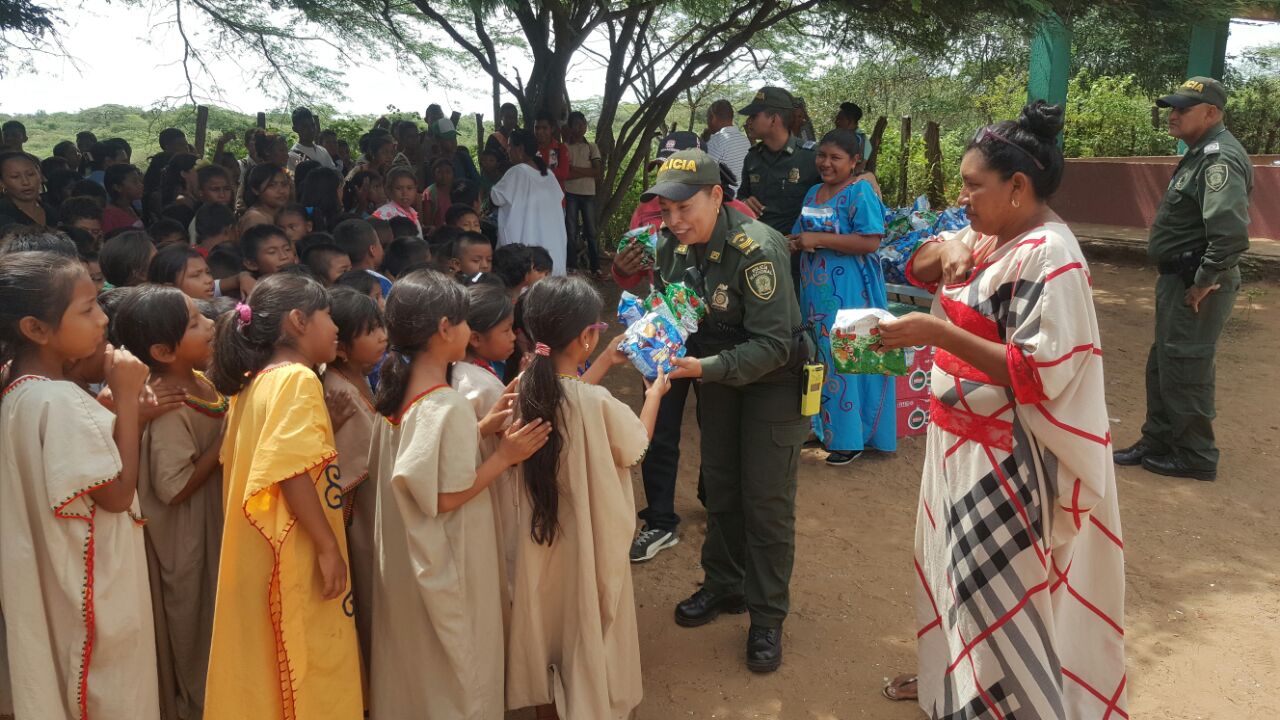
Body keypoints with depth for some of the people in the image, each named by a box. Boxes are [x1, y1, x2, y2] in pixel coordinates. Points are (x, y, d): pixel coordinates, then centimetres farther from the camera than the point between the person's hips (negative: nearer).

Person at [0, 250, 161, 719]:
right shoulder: (60, 399, -25)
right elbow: (118, 493, -21)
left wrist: (124, 404, 0)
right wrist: (127, 398, -20)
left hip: (58, 581, 9)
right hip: (93, 586, -9)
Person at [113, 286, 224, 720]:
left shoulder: (200, 382, -1)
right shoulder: (171, 409, -27)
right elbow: (173, 488, -28)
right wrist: (226, 441, -24)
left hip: (213, 524, 9)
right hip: (186, 537, -8)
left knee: (212, 613, 22)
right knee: (193, 620, 11)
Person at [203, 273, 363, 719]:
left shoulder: (255, 381, 12)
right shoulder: (297, 379, -16)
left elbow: (248, 462, 15)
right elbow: (291, 472, -23)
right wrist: (329, 546, -20)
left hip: (263, 549, 9)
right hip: (295, 554, -9)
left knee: (267, 666, 17)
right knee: (310, 668, 1)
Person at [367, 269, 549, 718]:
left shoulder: (398, 390, 0)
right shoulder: (449, 406, -26)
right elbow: (448, 497, -24)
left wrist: (481, 429, 4)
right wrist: (505, 455, -17)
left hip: (404, 555, 8)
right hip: (444, 561, -8)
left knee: (411, 658, 25)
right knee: (455, 666, 12)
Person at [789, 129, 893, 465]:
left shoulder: (860, 192, -9)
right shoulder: (813, 192, 14)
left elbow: (870, 242, -19)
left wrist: (818, 240, -19)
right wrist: (795, 242, -3)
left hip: (848, 293, -7)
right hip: (815, 290, 7)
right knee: (818, 358, 12)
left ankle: (850, 436, 8)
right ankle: (821, 425, 25)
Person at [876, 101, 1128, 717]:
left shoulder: (1048, 256, -21)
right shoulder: (988, 235, 4)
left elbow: (1040, 375, -26)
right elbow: (917, 270, 16)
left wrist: (937, 332, -29)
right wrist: (945, 250, -6)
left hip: (1003, 455, -9)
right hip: (961, 438, 9)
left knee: (998, 589, 3)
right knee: (954, 567, 22)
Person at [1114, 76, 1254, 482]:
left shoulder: (1220, 160, -21)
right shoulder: (1201, 153, 13)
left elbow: (1231, 233, -33)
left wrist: (1205, 282, -23)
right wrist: (1184, 280, 17)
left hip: (1195, 286, -10)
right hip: (1179, 280, 11)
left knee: (1184, 371, 0)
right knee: (1161, 365, 18)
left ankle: (1196, 456, 15)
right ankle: (1157, 442, 31)